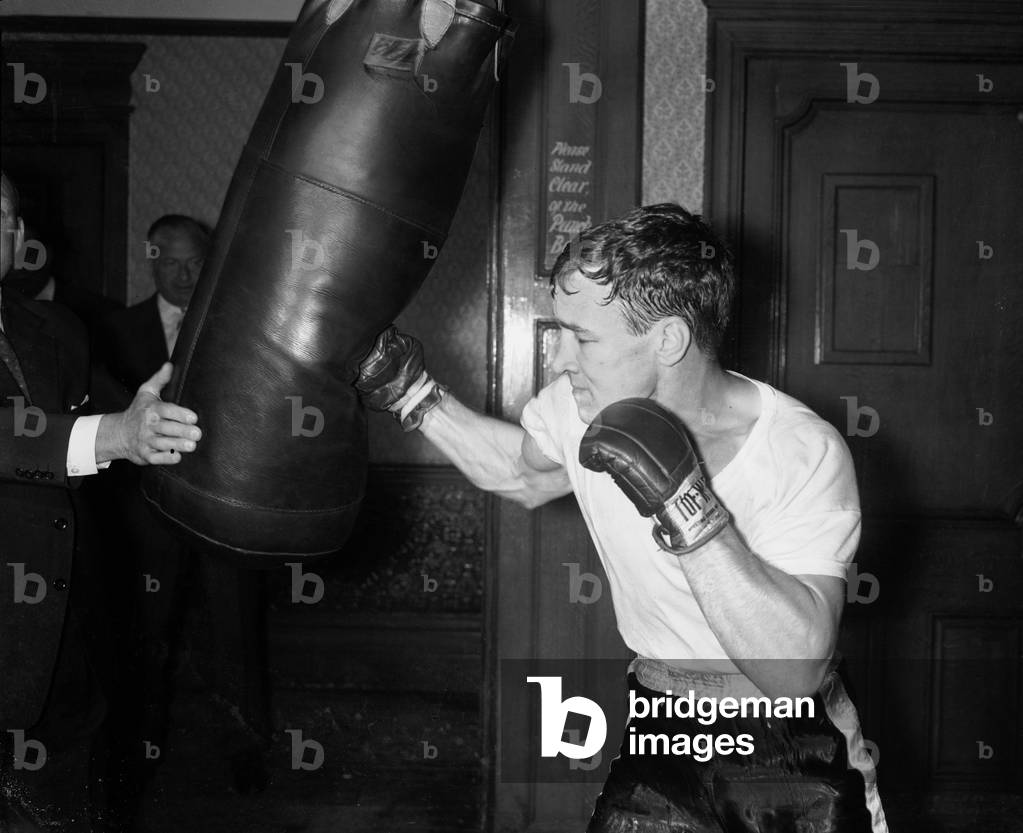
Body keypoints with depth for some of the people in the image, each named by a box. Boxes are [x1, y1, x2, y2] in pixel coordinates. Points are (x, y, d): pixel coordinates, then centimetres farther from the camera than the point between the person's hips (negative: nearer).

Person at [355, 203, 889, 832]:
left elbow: (795, 670, -31)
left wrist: (685, 507, -39)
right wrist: (413, 395, 3)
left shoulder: (805, 454, -25)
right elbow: (523, 474, 13)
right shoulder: (578, 406, -11)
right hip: (661, 733, 3)